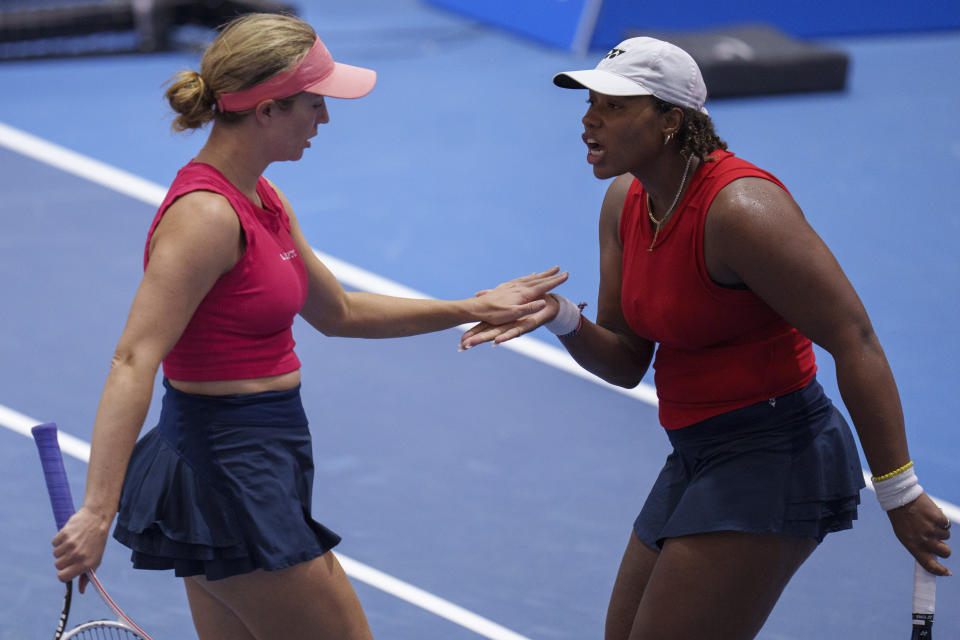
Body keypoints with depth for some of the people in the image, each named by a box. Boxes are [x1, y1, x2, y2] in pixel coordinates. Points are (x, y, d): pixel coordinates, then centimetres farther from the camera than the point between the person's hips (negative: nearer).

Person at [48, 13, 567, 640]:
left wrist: (469, 309, 21)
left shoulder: (263, 201, 10)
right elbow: (133, 364, -28)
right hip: (229, 468, -10)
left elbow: (339, 311, 25)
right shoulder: (205, 216, -20)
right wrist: (97, 511, -37)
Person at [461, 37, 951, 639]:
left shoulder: (741, 209, -22)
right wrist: (559, 316, -12)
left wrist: (900, 492, -22)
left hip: (772, 459, -10)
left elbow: (854, 341, -22)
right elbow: (626, 362, 9)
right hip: (699, 460, 10)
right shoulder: (625, 203, 5)